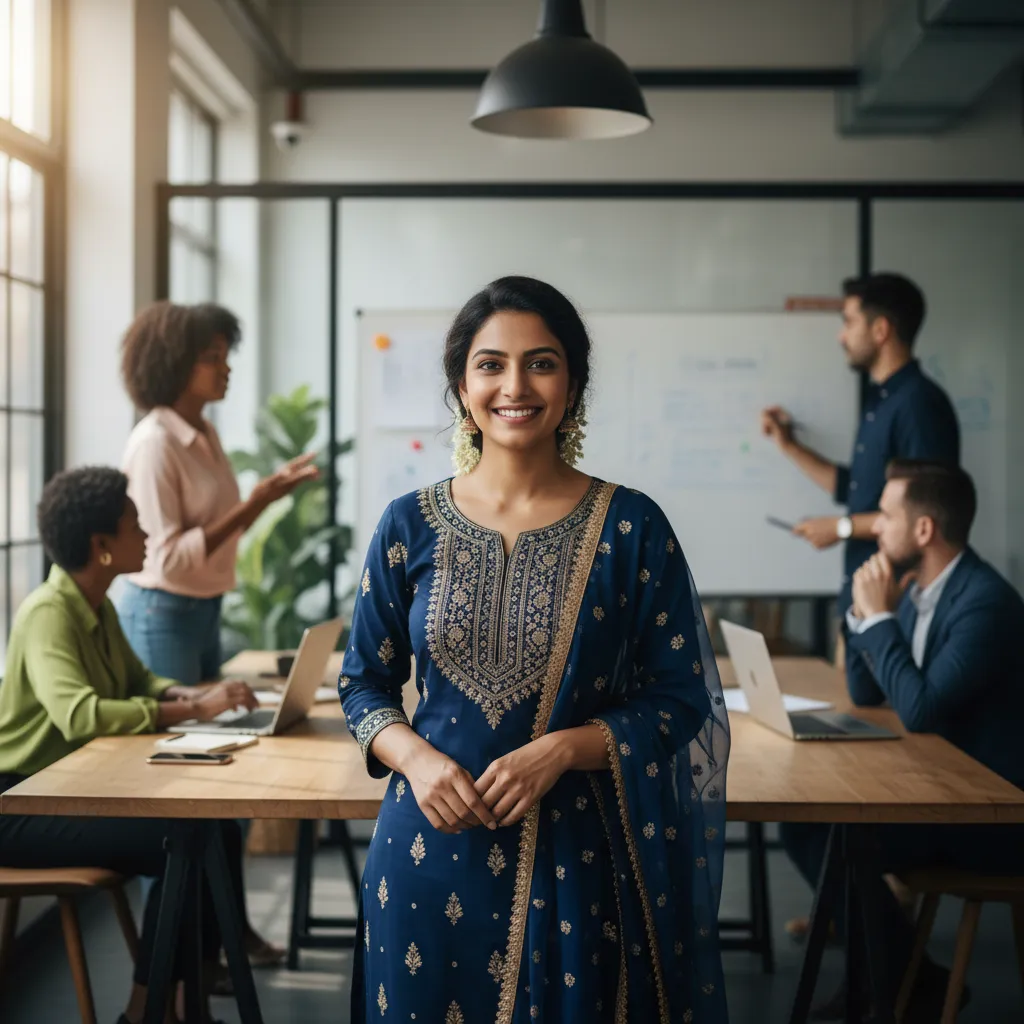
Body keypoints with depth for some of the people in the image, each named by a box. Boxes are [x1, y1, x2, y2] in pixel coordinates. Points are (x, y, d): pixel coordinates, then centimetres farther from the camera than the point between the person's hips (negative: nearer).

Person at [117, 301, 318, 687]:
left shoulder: (205, 433, 6)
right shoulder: (153, 443, -19)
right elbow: (167, 557, -22)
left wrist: (268, 492, 0)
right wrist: (250, 506, -24)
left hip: (205, 609, 8)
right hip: (162, 614, -8)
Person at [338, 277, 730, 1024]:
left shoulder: (631, 527, -4)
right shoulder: (410, 526, 0)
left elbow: (679, 697, -3)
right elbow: (365, 682, 8)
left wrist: (562, 748, -17)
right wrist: (414, 756, -12)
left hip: (578, 854, -1)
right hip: (435, 844, 2)